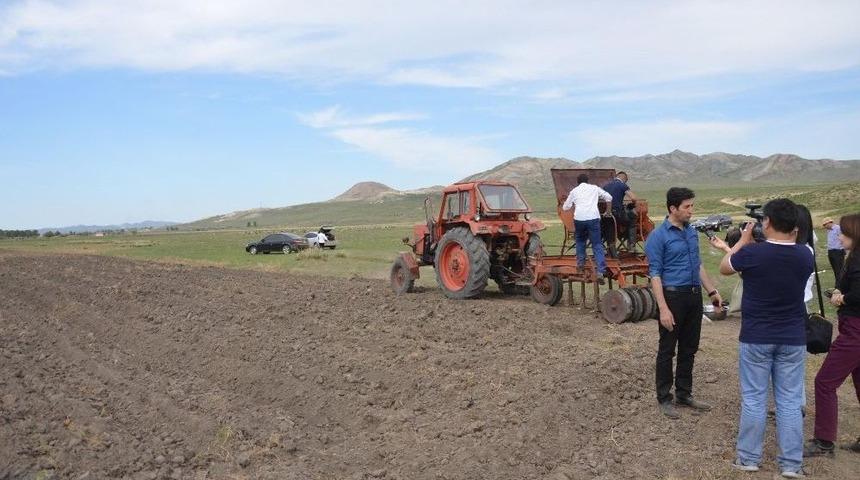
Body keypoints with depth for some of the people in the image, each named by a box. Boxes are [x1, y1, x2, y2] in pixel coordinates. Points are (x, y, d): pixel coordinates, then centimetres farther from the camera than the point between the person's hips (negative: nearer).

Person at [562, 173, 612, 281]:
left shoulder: (574, 190, 17)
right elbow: (609, 198, 22)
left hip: (579, 219, 1)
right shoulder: (594, 188, 18)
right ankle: (601, 271, -11)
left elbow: (565, 207, 21)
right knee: (597, 245, -1)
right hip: (593, 218, -1)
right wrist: (598, 198, 40)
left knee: (580, 241, 27)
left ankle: (580, 263, 24)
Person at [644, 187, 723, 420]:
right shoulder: (658, 236, -12)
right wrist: (663, 309, -20)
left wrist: (712, 291, 14)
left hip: (694, 296, 7)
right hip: (673, 296, -7)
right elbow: (655, 274, -15)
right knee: (667, 350, 3)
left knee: (689, 349, 14)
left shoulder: (691, 231, 10)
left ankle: (684, 394, 26)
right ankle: (664, 399, 14)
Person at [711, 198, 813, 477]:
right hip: (793, 339, 3)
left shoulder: (751, 253, -17)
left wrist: (743, 241, 13)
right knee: (790, 401, 10)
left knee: (754, 399, 8)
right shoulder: (805, 256, -5)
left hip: (755, 338, -3)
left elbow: (724, 269, 2)